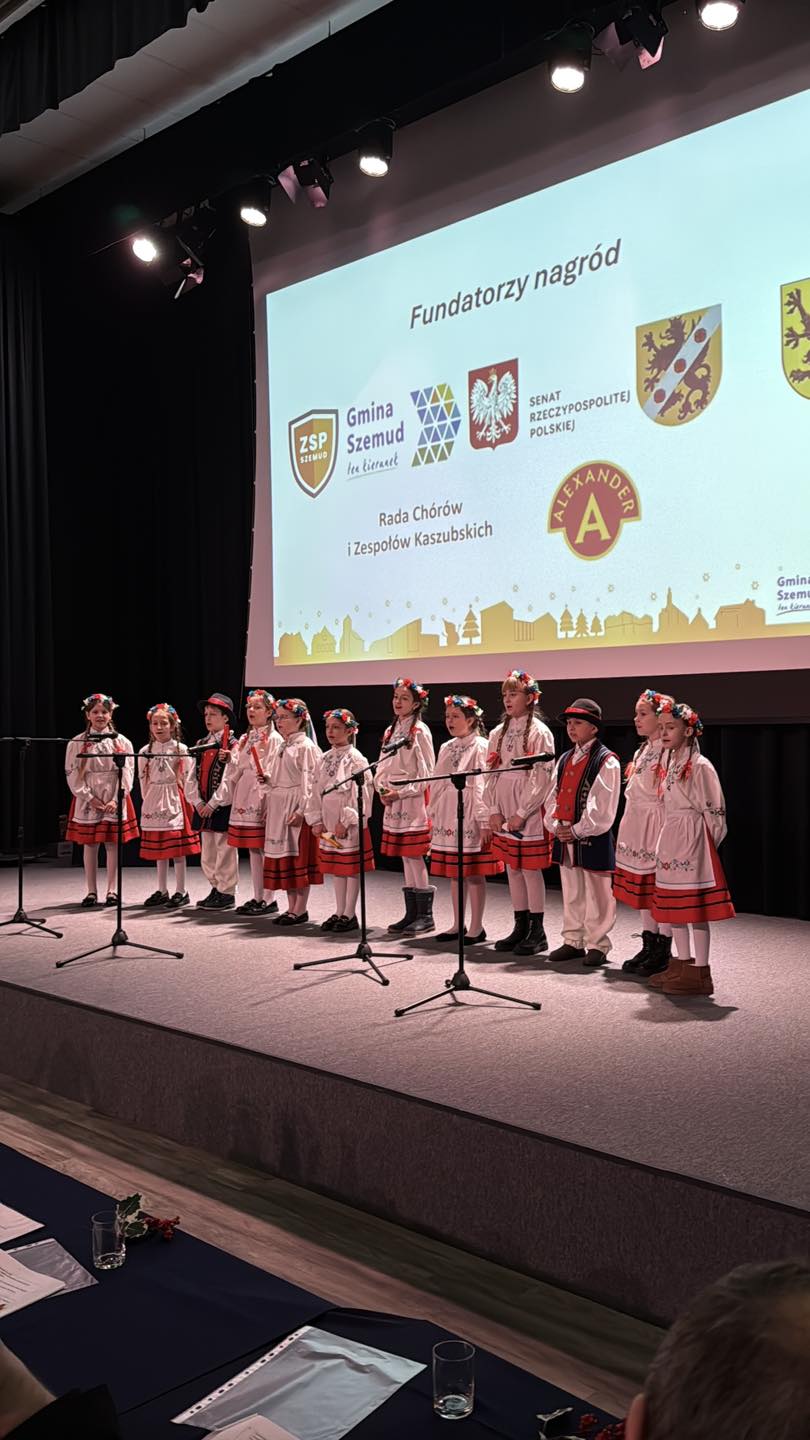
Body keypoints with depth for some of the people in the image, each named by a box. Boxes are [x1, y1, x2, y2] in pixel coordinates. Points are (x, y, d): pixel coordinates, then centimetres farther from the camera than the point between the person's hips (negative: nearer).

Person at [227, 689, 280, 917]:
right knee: (252, 849, 10)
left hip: (264, 797, -7)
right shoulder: (244, 739, 17)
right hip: (245, 798, 7)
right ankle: (257, 897, 17)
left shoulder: (274, 739, -4)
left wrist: (267, 777, -27)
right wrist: (229, 760, -3)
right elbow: (237, 770, 15)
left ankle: (269, 899, 2)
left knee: (266, 848, -4)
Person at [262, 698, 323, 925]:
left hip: (297, 808, -9)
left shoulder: (305, 746, -9)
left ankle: (300, 910, 2)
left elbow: (308, 781, -16)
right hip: (279, 808, 9)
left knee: (300, 857, -4)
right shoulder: (282, 747, 16)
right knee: (283, 858, 10)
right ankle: (291, 907, 17)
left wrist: (301, 810, -22)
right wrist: (267, 779, 3)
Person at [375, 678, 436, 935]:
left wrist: (401, 792, -16)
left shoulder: (420, 731, -7)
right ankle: (411, 914, 17)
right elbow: (382, 767, 17)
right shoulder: (390, 731, 15)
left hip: (413, 801, -7)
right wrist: (382, 789, -2)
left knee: (414, 856, -6)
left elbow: (427, 772, -12)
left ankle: (425, 915, 3)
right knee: (405, 857, 10)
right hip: (393, 802, 7)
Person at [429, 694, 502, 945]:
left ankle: (476, 927, 8)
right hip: (447, 817, 7)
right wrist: (433, 815, 13)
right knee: (453, 873, 12)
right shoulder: (446, 748, 13)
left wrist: (485, 822, -17)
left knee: (474, 874, -1)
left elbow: (483, 786, -13)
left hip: (470, 816, -7)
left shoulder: (481, 746, -7)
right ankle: (458, 925, 21)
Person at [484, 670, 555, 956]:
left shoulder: (539, 732, -8)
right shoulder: (498, 733, 11)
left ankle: (537, 932, 8)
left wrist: (521, 813, -15)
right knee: (512, 870, 11)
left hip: (529, 814, -6)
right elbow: (491, 774, 11)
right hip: (503, 815, 6)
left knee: (531, 870, -2)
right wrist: (494, 810, 0)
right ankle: (520, 928, 20)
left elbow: (543, 778, -13)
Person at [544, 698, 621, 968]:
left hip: (592, 837, -7)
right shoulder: (564, 759, 13)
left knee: (596, 895, 2)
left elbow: (603, 806, -16)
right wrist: (556, 826, -1)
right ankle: (573, 942, 25)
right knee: (571, 893, 15)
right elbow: (555, 795, 13)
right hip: (564, 835, 7)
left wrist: (578, 830, -15)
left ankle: (596, 945, 12)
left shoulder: (606, 761, -10)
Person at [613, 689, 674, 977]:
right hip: (635, 825, 9)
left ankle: (662, 953, 7)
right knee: (641, 888, 12)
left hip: (658, 825, -9)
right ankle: (648, 946, 22)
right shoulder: (642, 751, 15)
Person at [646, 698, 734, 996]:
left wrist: (704, 845, -7)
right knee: (672, 906, 13)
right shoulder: (668, 763, 13)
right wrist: (665, 841, 13)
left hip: (692, 841, -9)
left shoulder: (700, 766, -12)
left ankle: (699, 973, 4)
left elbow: (713, 811, -11)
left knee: (696, 908, -3)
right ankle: (681, 965, 25)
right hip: (669, 840, 9)